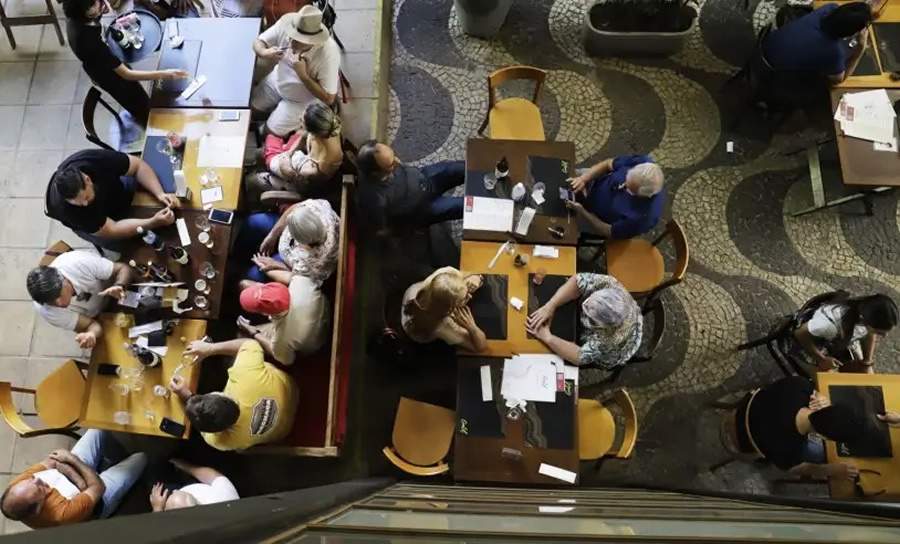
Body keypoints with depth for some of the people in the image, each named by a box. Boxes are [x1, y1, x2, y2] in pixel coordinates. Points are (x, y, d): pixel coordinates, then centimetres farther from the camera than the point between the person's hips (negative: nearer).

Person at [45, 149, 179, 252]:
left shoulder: (94, 159, -36)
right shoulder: (63, 207, -39)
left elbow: (138, 165, -22)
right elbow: (111, 230, -36)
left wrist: (160, 194, -36)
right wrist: (153, 223, -49)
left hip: (120, 192, 4)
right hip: (95, 225, -3)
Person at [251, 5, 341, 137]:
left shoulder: (329, 54, -40)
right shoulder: (287, 22, -28)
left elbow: (328, 98, -33)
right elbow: (258, 42, -13)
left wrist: (303, 75, -41)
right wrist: (264, 53, -37)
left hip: (305, 99, -5)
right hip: (279, 80, 5)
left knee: (273, 131, -3)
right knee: (251, 104, 14)